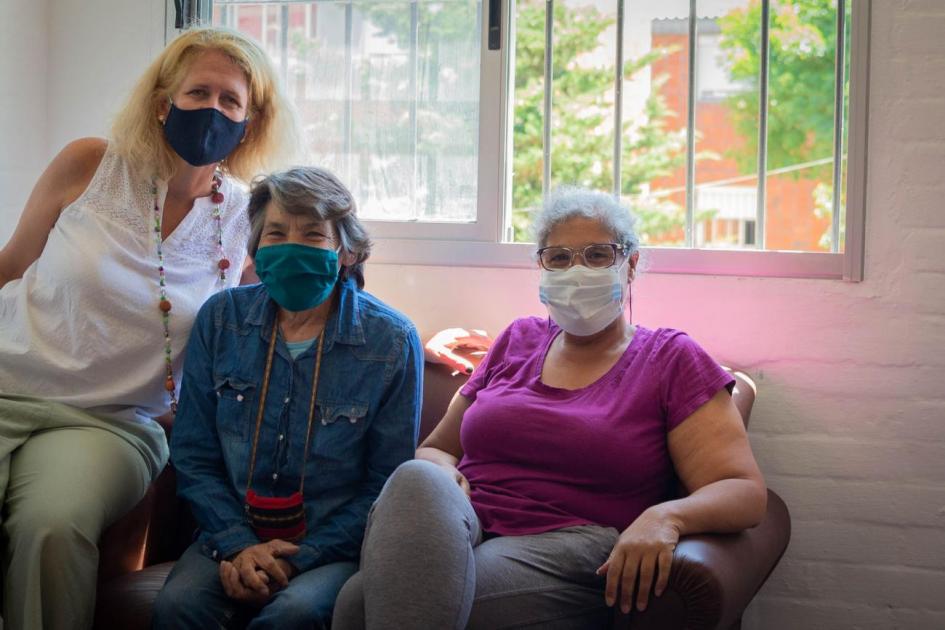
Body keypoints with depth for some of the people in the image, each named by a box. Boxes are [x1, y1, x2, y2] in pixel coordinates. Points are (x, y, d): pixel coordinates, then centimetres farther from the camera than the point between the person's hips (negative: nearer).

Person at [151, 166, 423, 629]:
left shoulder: (392, 342, -5)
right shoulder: (220, 318, 2)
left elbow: (386, 484, -3)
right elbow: (194, 456, 5)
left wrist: (298, 558, -14)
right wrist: (238, 545, -11)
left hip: (334, 545, -1)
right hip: (234, 535, 2)